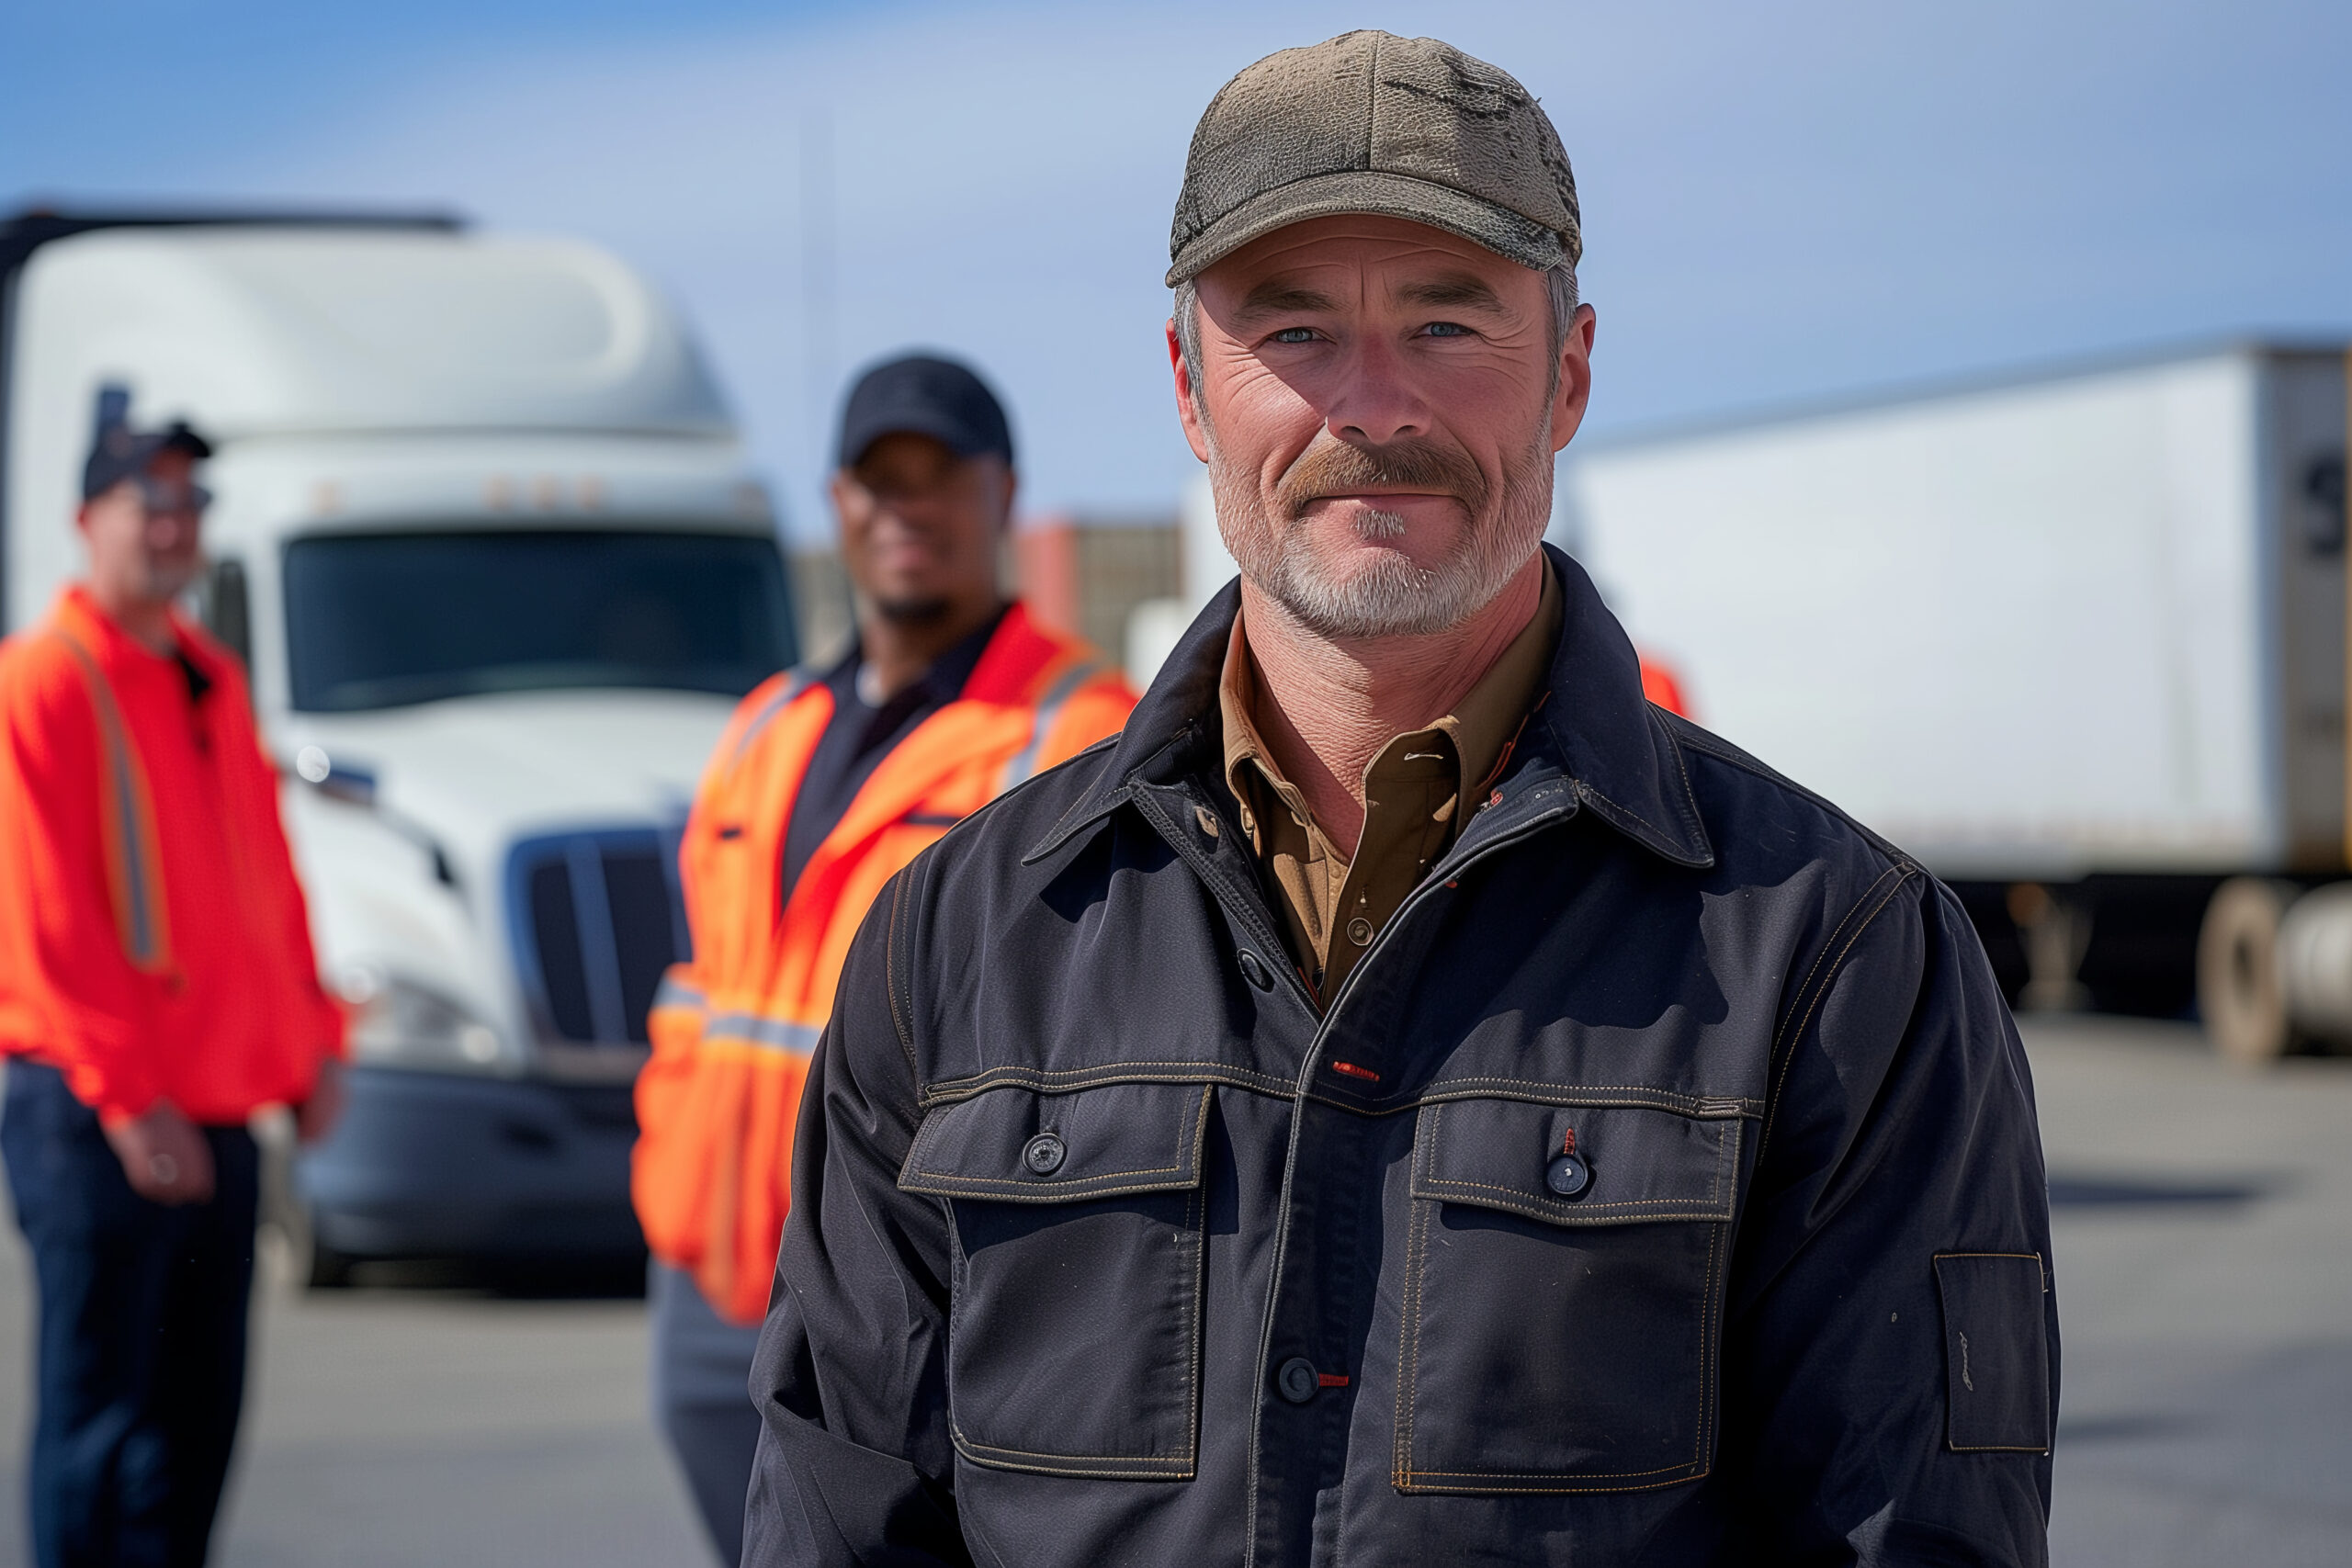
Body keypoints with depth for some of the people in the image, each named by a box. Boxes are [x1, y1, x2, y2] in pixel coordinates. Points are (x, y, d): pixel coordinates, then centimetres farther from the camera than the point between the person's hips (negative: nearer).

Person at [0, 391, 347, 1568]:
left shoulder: (214, 682, 15)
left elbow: (267, 875, 21)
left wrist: (309, 1036, 14)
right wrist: (124, 1094, -19)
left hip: (218, 1108, 8)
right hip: (96, 1116, -8)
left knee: (200, 1413, 13)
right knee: (99, 1414, -3)